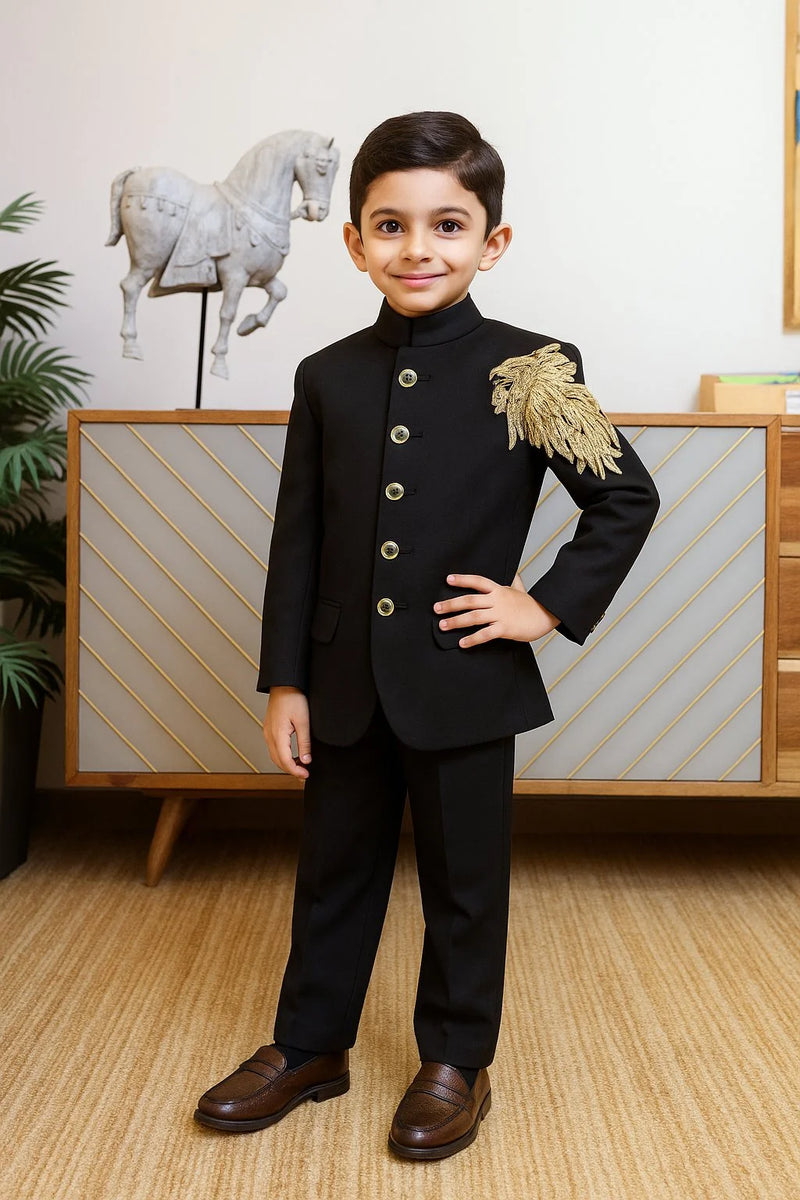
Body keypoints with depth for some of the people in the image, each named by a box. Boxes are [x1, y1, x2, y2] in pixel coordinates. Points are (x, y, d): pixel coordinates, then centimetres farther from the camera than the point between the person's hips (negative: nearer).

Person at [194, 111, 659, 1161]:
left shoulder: (530, 373, -6)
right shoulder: (328, 378, 2)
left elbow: (628, 498, 0)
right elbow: (298, 538, 4)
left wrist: (552, 604, -9)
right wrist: (285, 682, 2)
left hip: (465, 686, -3)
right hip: (345, 683, 3)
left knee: (464, 880, 12)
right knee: (334, 869, 17)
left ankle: (456, 1061, 33)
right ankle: (310, 1045, 37)